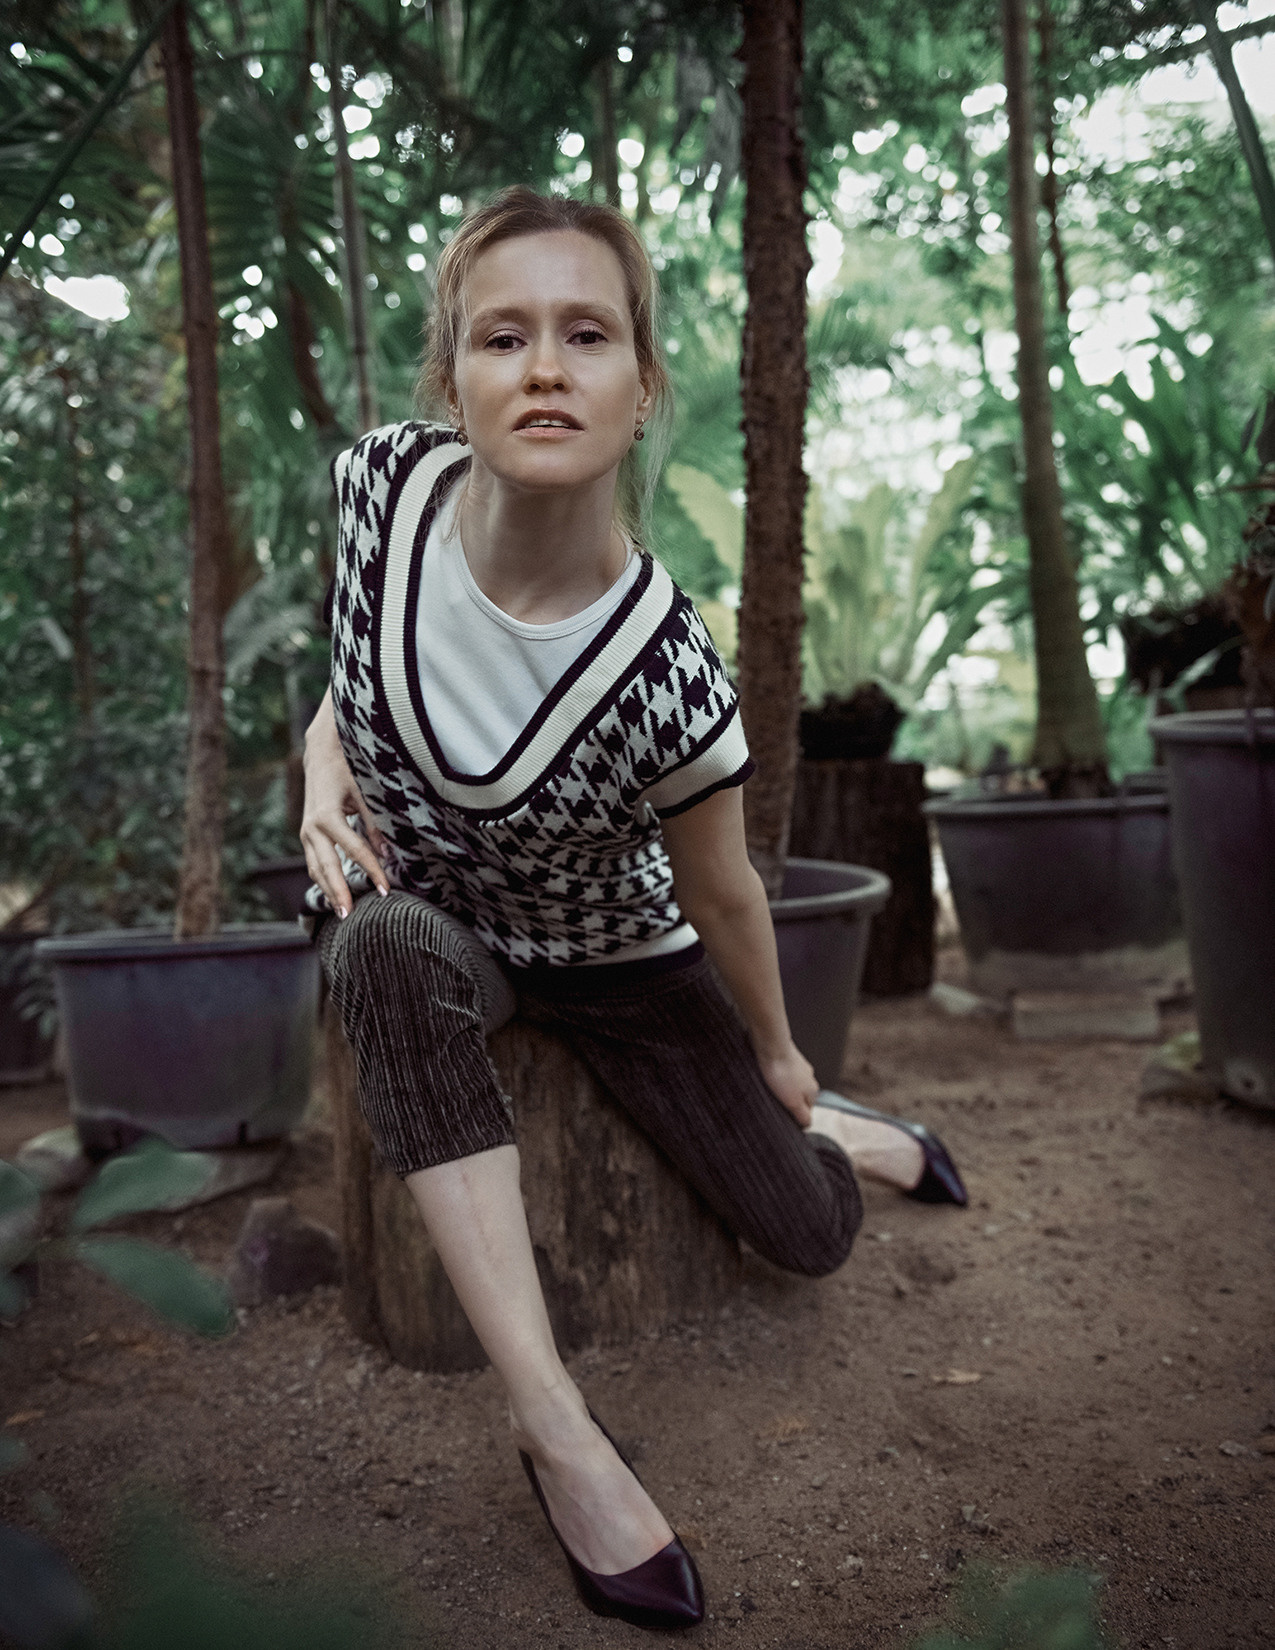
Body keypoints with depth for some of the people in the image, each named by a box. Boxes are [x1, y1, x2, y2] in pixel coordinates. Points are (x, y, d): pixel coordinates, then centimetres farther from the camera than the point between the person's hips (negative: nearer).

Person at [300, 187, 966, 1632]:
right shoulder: (386, 480, -24)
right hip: (417, 921, 2)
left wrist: (778, 1057, 2)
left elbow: (721, 896, -14)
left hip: (612, 958, -1)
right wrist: (324, 766, -18)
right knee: (388, 941, -38)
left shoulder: (670, 683, -33)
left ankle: (862, 1135, 45)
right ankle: (550, 1419, -30)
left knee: (810, 1236, 2)